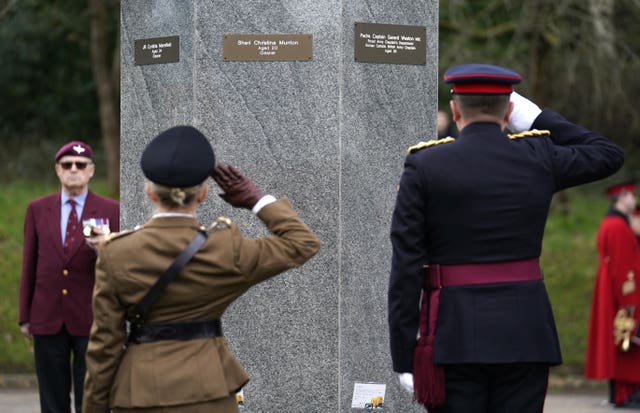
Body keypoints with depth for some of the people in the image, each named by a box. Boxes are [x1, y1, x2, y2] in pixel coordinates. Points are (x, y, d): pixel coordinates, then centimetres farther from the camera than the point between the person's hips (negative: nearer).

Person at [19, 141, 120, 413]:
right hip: (48, 319, 2)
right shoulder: (37, 209, 7)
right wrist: (25, 316, 7)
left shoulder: (110, 211, 1)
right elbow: (28, 265, 8)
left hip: (90, 319, -2)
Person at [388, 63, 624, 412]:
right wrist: (537, 118, 20)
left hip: (454, 333, -2)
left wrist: (403, 359, -2)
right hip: (525, 334, 2)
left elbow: (405, 268, -6)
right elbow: (610, 155, 21)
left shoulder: (424, 165, -4)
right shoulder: (539, 157, 1)